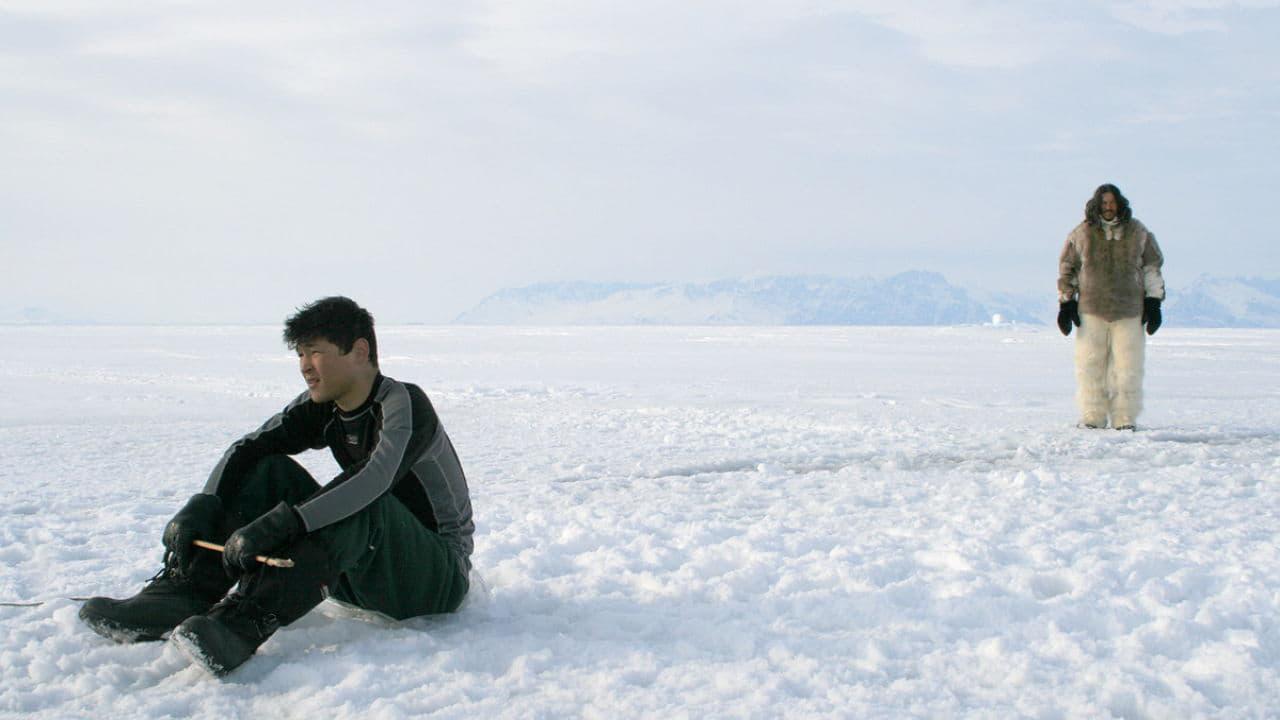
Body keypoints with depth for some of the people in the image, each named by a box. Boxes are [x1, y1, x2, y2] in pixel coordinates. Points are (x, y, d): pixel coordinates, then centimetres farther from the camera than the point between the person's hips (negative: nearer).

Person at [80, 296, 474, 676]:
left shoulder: (404, 402, -18)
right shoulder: (323, 406, 4)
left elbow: (375, 478, -36)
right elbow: (249, 447, -5)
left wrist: (276, 525, -44)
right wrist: (201, 506, -24)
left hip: (439, 578, -7)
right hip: (361, 577, 7)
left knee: (360, 504, -36)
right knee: (269, 470, -6)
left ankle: (246, 621, -46)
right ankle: (180, 594, -22)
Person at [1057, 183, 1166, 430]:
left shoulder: (1138, 233, 8)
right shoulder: (1082, 233, 6)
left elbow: (1152, 268, 13)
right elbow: (1066, 269, 12)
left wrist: (1153, 302, 7)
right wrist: (1066, 303, 6)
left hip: (1129, 312, 0)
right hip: (1091, 310, 0)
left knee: (1127, 367, -2)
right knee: (1090, 365, 0)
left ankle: (1125, 419, 4)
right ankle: (1092, 417, 7)